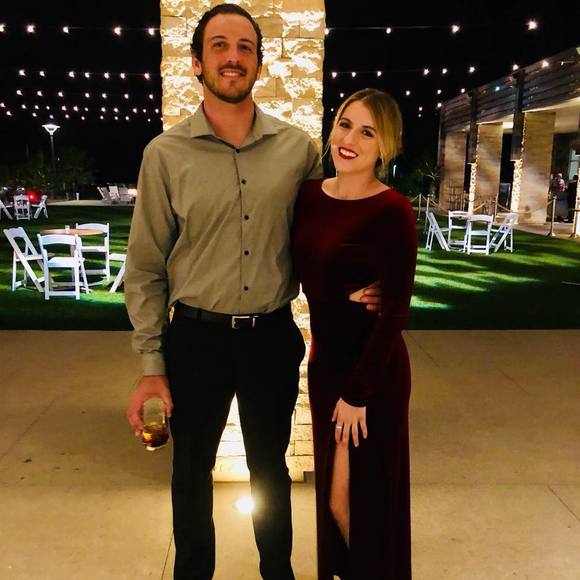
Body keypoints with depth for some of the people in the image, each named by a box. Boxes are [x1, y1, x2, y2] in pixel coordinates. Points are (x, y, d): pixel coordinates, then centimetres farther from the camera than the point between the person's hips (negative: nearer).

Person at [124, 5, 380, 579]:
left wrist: (351, 289, -7)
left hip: (273, 337, 1)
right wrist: (150, 365, -5)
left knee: (270, 467, 20)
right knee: (191, 471, 18)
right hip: (195, 338, 0)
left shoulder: (298, 148, -1)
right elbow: (145, 267, -3)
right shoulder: (165, 154, -5)